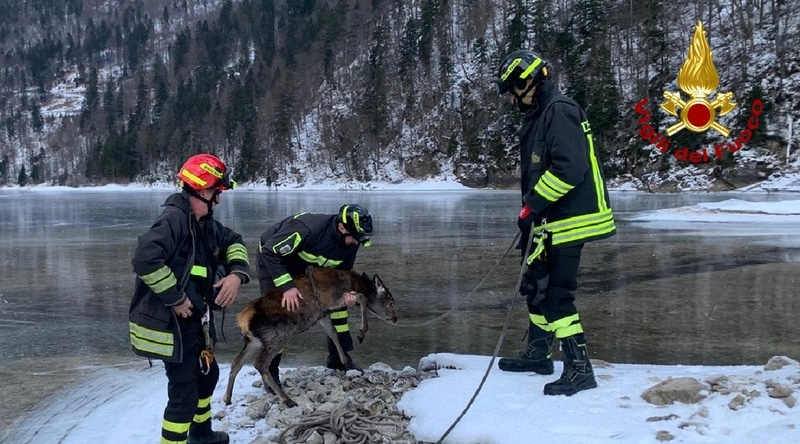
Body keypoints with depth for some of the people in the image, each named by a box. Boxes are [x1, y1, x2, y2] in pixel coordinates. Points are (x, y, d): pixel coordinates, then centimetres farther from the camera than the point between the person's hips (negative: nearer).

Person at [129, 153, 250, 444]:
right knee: (184, 393, -6)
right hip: (170, 323, -11)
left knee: (207, 374, 27)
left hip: (194, 320, 11)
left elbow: (233, 242, 20)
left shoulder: (204, 223, 6)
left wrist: (237, 273, -1)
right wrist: (175, 298, -27)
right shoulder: (174, 219, -24)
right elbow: (144, 260, -36)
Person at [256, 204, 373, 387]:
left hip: (306, 262, 7)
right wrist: (287, 286, -40)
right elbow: (270, 252, -36)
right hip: (272, 257, -6)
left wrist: (347, 293, -26)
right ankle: (269, 371, 1)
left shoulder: (350, 243, -20)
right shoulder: (307, 229, -42)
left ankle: (338, 358, 12)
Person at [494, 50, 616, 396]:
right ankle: (537, 354, 34)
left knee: (557, 296, -11)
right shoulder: (537, 117, 16)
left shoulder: (559, 112, -15)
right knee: (536, 286, 20)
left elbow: (569, 168, -25)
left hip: (568, 221, -11)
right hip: (547, 222, 11)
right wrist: (530, 213, 19)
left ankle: (580, 370, -5)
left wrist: (533, 205, -21)